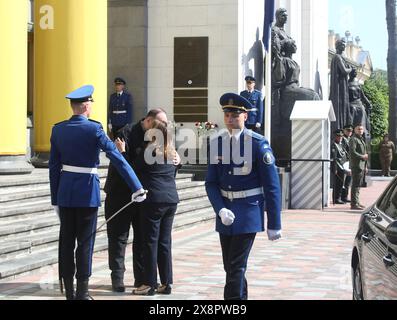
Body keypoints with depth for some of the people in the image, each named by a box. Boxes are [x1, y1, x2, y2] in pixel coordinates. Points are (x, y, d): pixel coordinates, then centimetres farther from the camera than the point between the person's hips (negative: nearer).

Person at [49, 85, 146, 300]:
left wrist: (55, 199, 13)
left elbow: (54, 166, 6)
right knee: (85, 242, 3)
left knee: (66, 242, 10)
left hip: (65, 192, 4)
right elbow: (117, 159, -15)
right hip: (87, 192, -4)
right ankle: (82, 292, 7)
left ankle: (69, 292, 14)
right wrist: (137, 187, -14)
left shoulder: (58, 129, 3)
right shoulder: (93, 129, -11)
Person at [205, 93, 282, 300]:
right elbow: (211, 183, 4)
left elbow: (272, 186, -9)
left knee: (236, 267, -8)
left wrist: (274, 224, -9)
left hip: (248, 212, -5)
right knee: (230, 266, 14)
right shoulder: (216, 144, 3)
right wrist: (221, 210, -14)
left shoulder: (258, 144, -10)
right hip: (225, 211, 5)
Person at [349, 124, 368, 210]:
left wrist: (365, 166, 23)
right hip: (356, 165, -10)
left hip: (362, 165, 10)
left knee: (358, 184, 13)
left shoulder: (361, 139, 21)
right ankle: (354, 204, -9)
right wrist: (362, 156, -13)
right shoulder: (353, 139, -10)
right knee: (356, 184, -9)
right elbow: (352, 152, -20)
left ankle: (356, 202, 20)